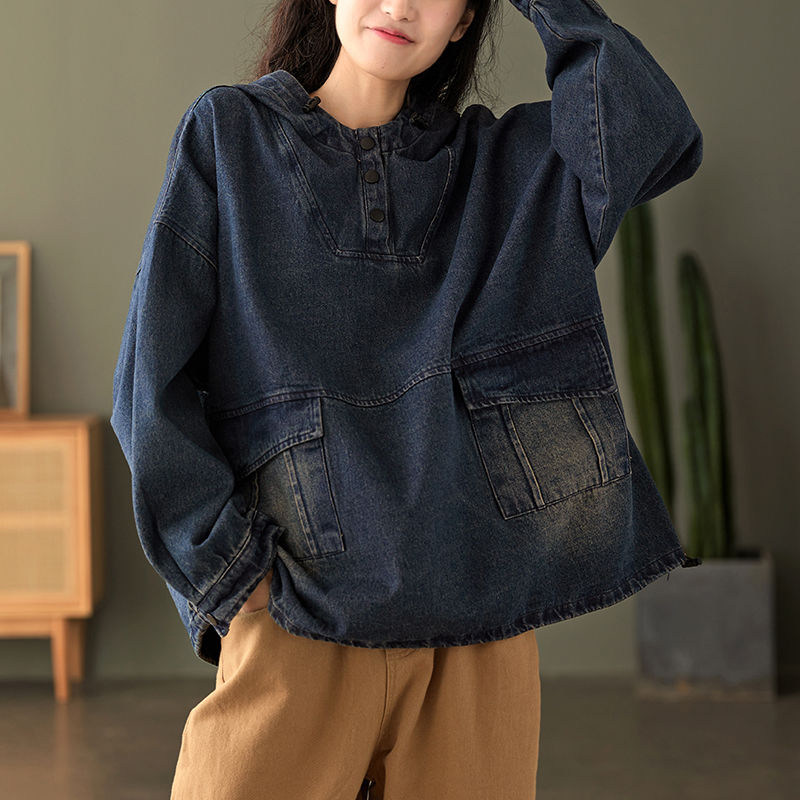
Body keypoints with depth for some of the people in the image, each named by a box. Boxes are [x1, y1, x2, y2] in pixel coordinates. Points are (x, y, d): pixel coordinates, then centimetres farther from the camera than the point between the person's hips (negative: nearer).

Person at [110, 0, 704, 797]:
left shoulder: (502, 162, 12)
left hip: (481, 630, 2)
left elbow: (654, 135, -8)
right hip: (299, 624, -2)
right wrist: (230, 569, -7)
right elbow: (152, 385, 2)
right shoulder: (228, 134, 6)